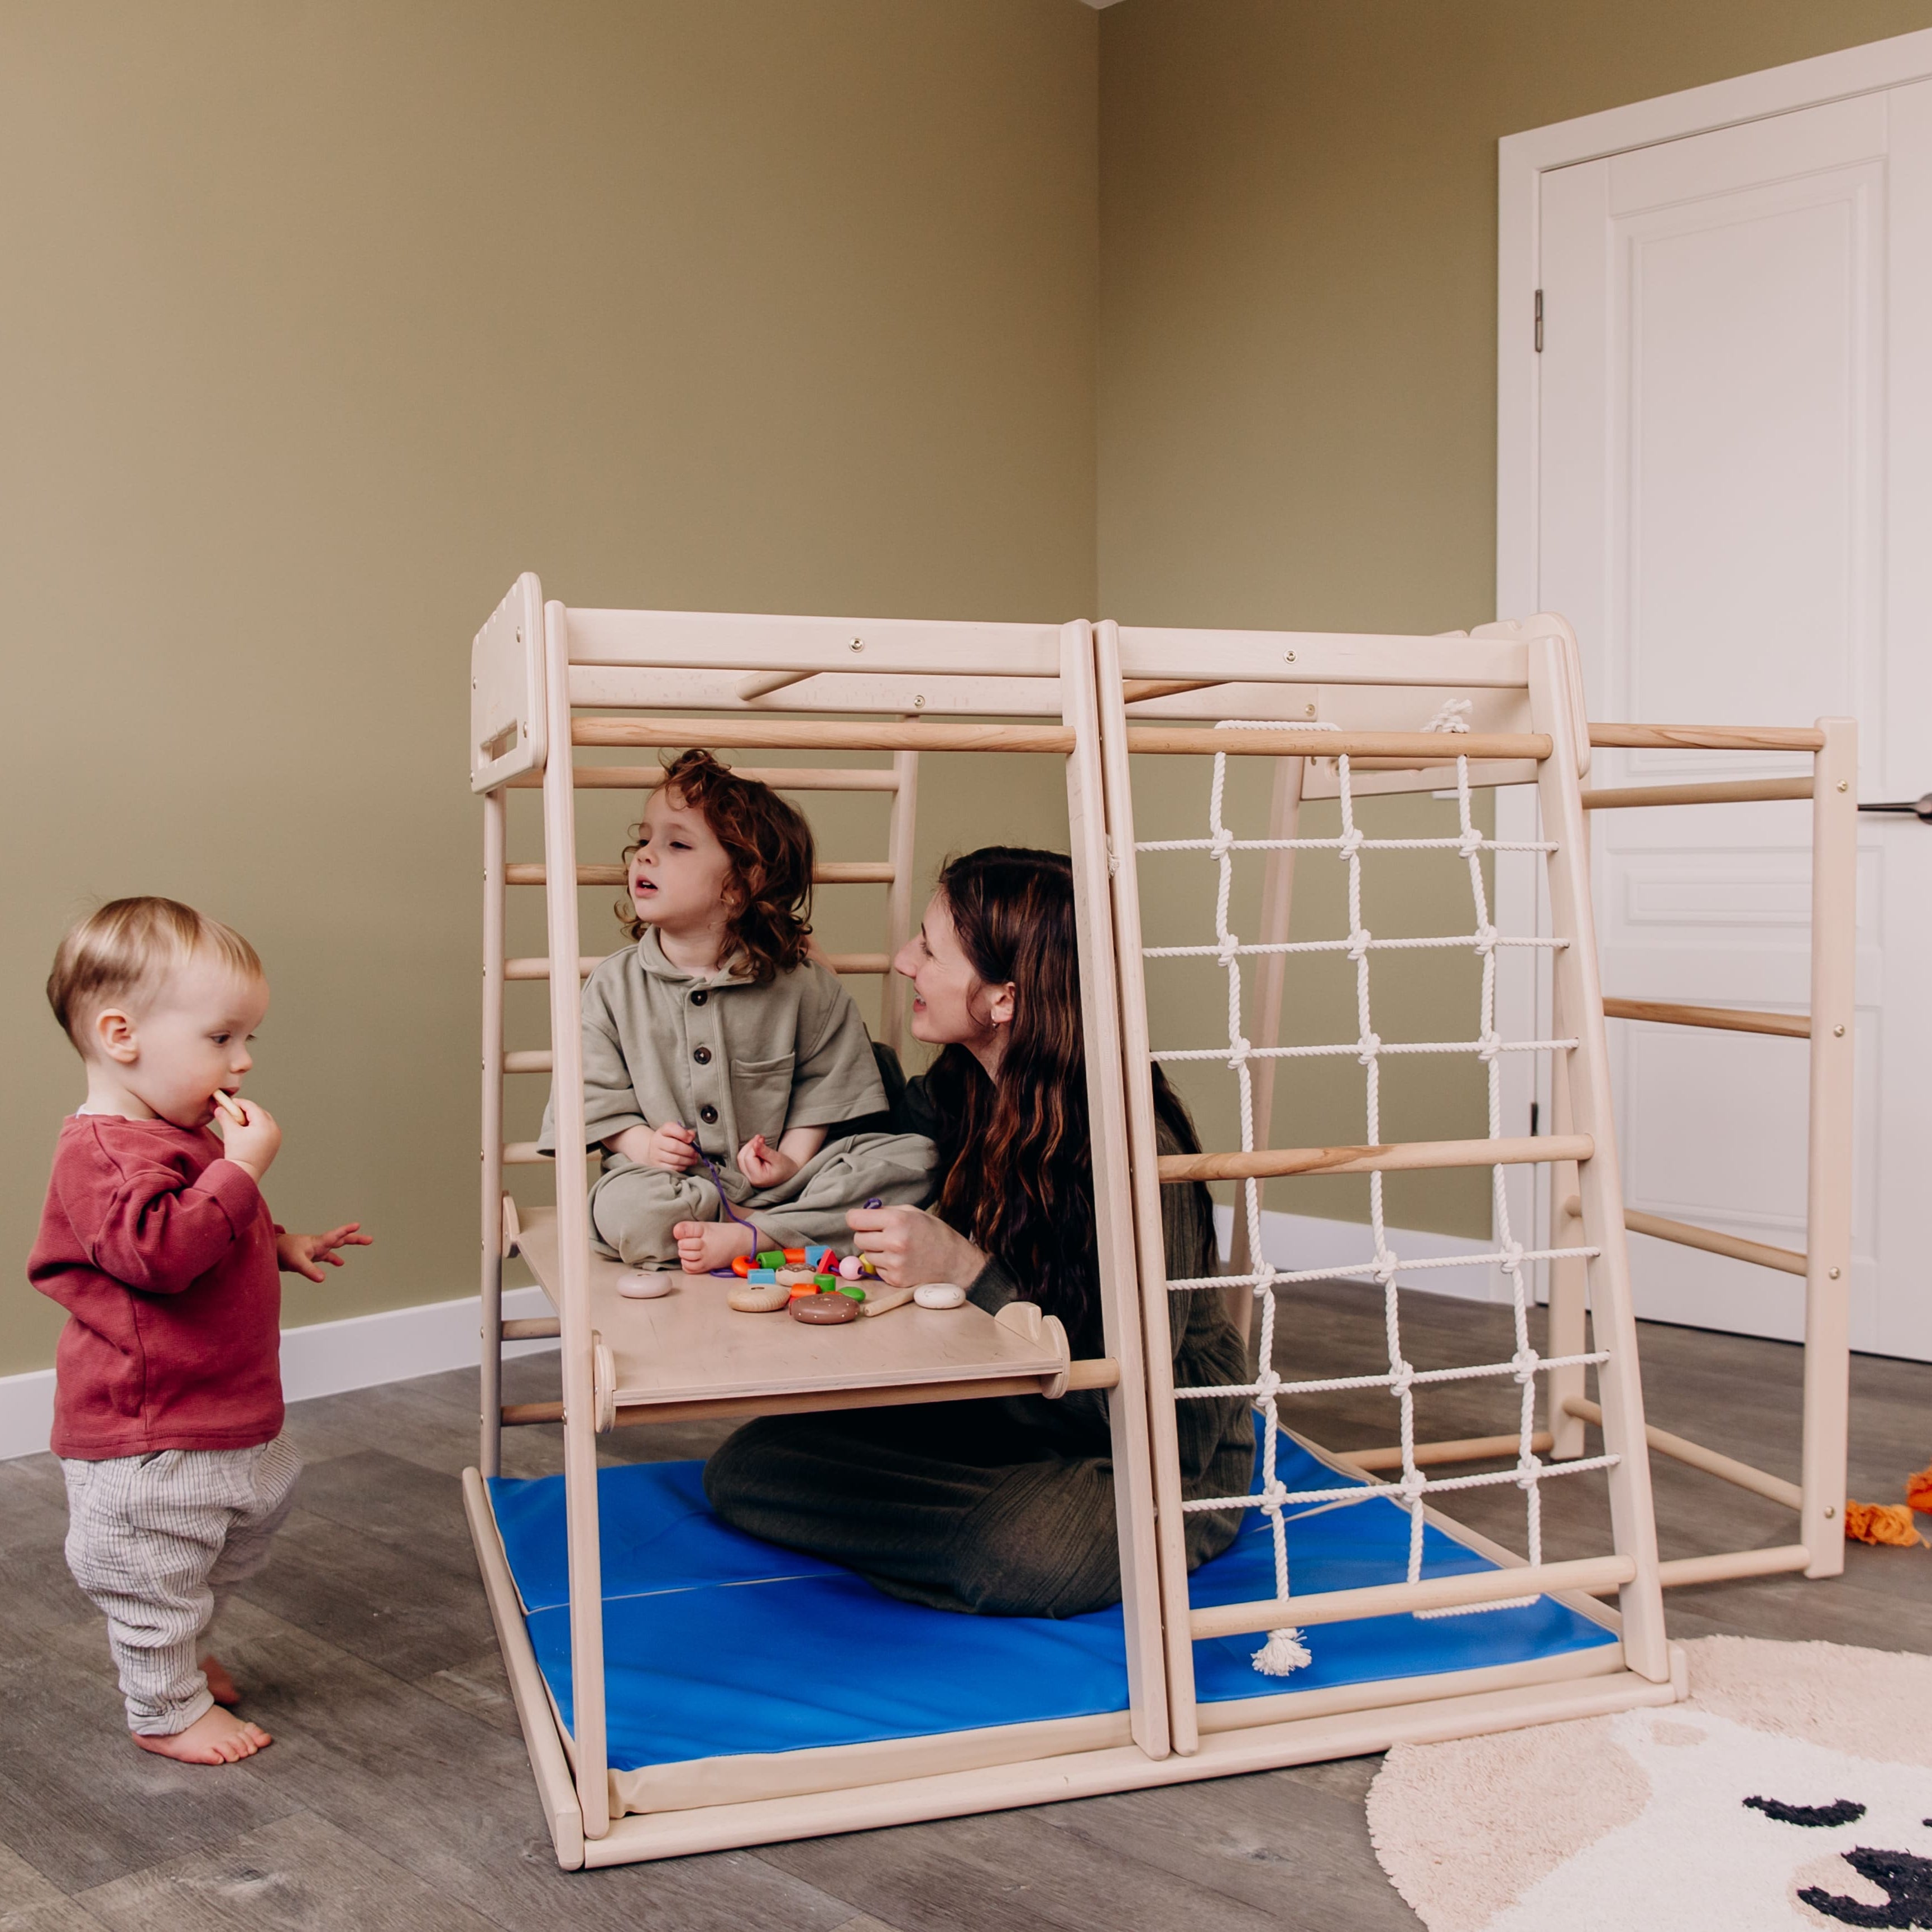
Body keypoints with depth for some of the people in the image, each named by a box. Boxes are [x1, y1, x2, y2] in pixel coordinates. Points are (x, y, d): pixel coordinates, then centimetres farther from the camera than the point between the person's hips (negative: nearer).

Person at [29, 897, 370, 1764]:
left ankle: (181, 1659, 46)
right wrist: (241, 1167, -35)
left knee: (225, 1553, 26)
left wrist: (283, 1246, 15)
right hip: (146, 1440, -10)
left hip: (223, 1419, 11)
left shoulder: (180, 1135, 10)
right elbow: (159, 1248, -38)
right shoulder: (101, 1153, -23)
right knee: (156, 1576, 8)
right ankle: (167, 1711, 25)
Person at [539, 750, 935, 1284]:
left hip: (776, 1178, 1)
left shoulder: (799, 985, -1)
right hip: (670, 1180, -1)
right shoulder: (614, 985, 3)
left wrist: (795, 1155, -10)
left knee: (913, 1160, -20)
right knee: (622, 1209, -35)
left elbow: (826, 1079, 4)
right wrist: (641, 1144, -13)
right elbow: (596, 1093, 4)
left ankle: (750, 1238, -27)